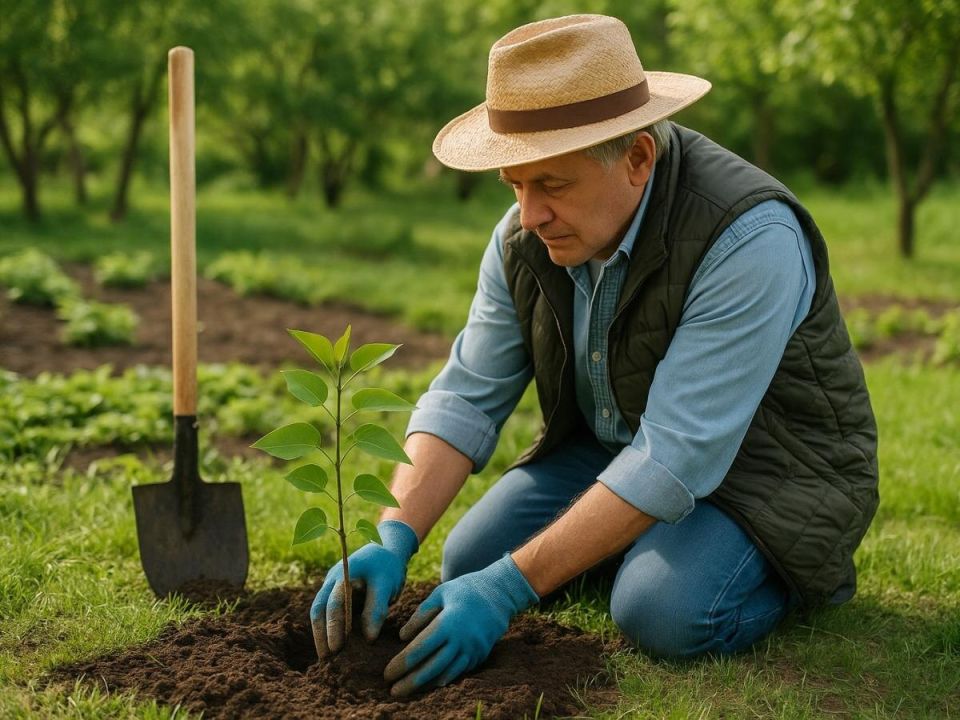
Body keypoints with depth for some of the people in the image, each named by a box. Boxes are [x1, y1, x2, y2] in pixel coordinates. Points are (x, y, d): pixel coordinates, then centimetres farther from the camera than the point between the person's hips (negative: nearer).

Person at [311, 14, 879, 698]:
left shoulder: (749, 237, -32)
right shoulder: (525, 239, -10)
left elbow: (677, 458, -35)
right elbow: (465, 399, -7)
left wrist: (512, 587, -35)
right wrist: (394, 539, -24)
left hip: (763, 467, -6)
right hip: (613, 446, 7)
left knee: (662, 612, -30)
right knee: (469, 561, -7)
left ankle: (801, 566, 1)